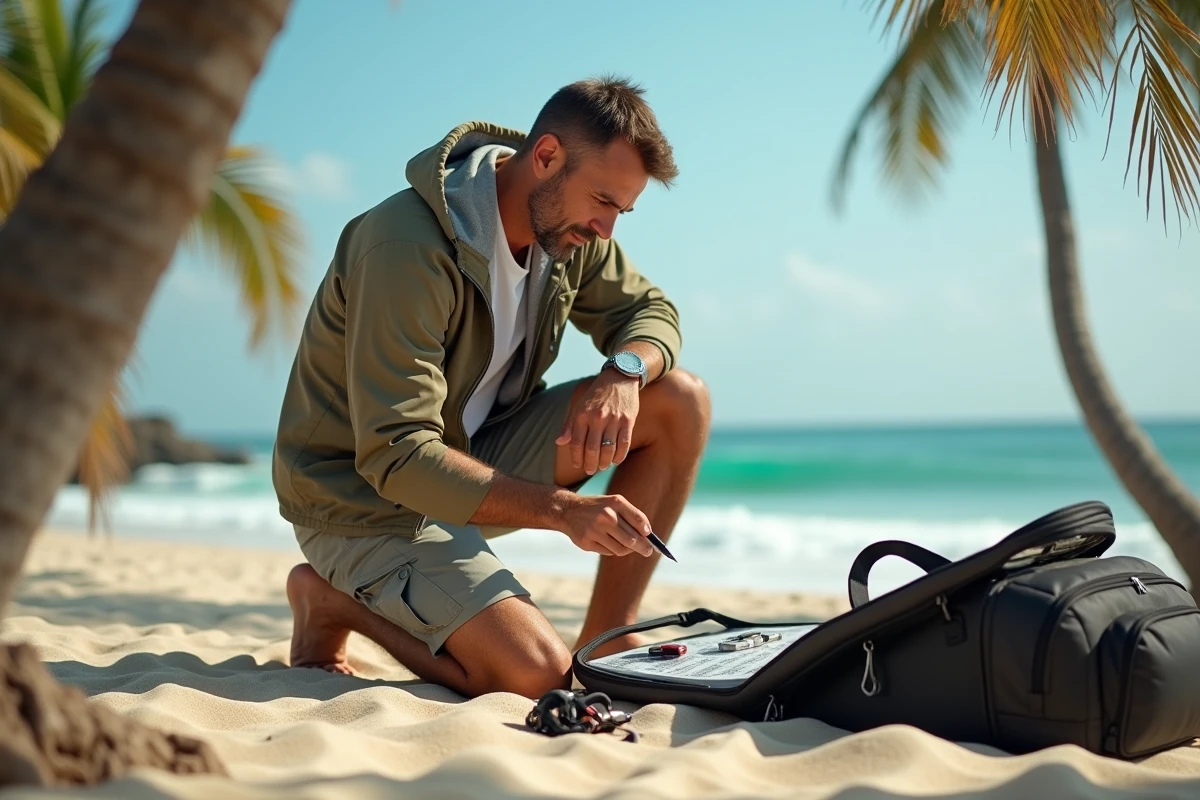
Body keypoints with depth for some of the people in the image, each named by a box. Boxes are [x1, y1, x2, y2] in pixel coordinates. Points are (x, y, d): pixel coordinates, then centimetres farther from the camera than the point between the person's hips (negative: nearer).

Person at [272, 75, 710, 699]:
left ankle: (604, 644, -1)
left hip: (476, 454, 8)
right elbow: (396, 458, -31)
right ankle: (333, 600, 0)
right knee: (536, 676, -24)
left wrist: (623, 372, -19)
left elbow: (650, 310, 7)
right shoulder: (409, 248, -28)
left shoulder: (565, 222, -4)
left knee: (680, 402, -7)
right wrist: (562, 509, -37)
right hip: (368, 494, -8)